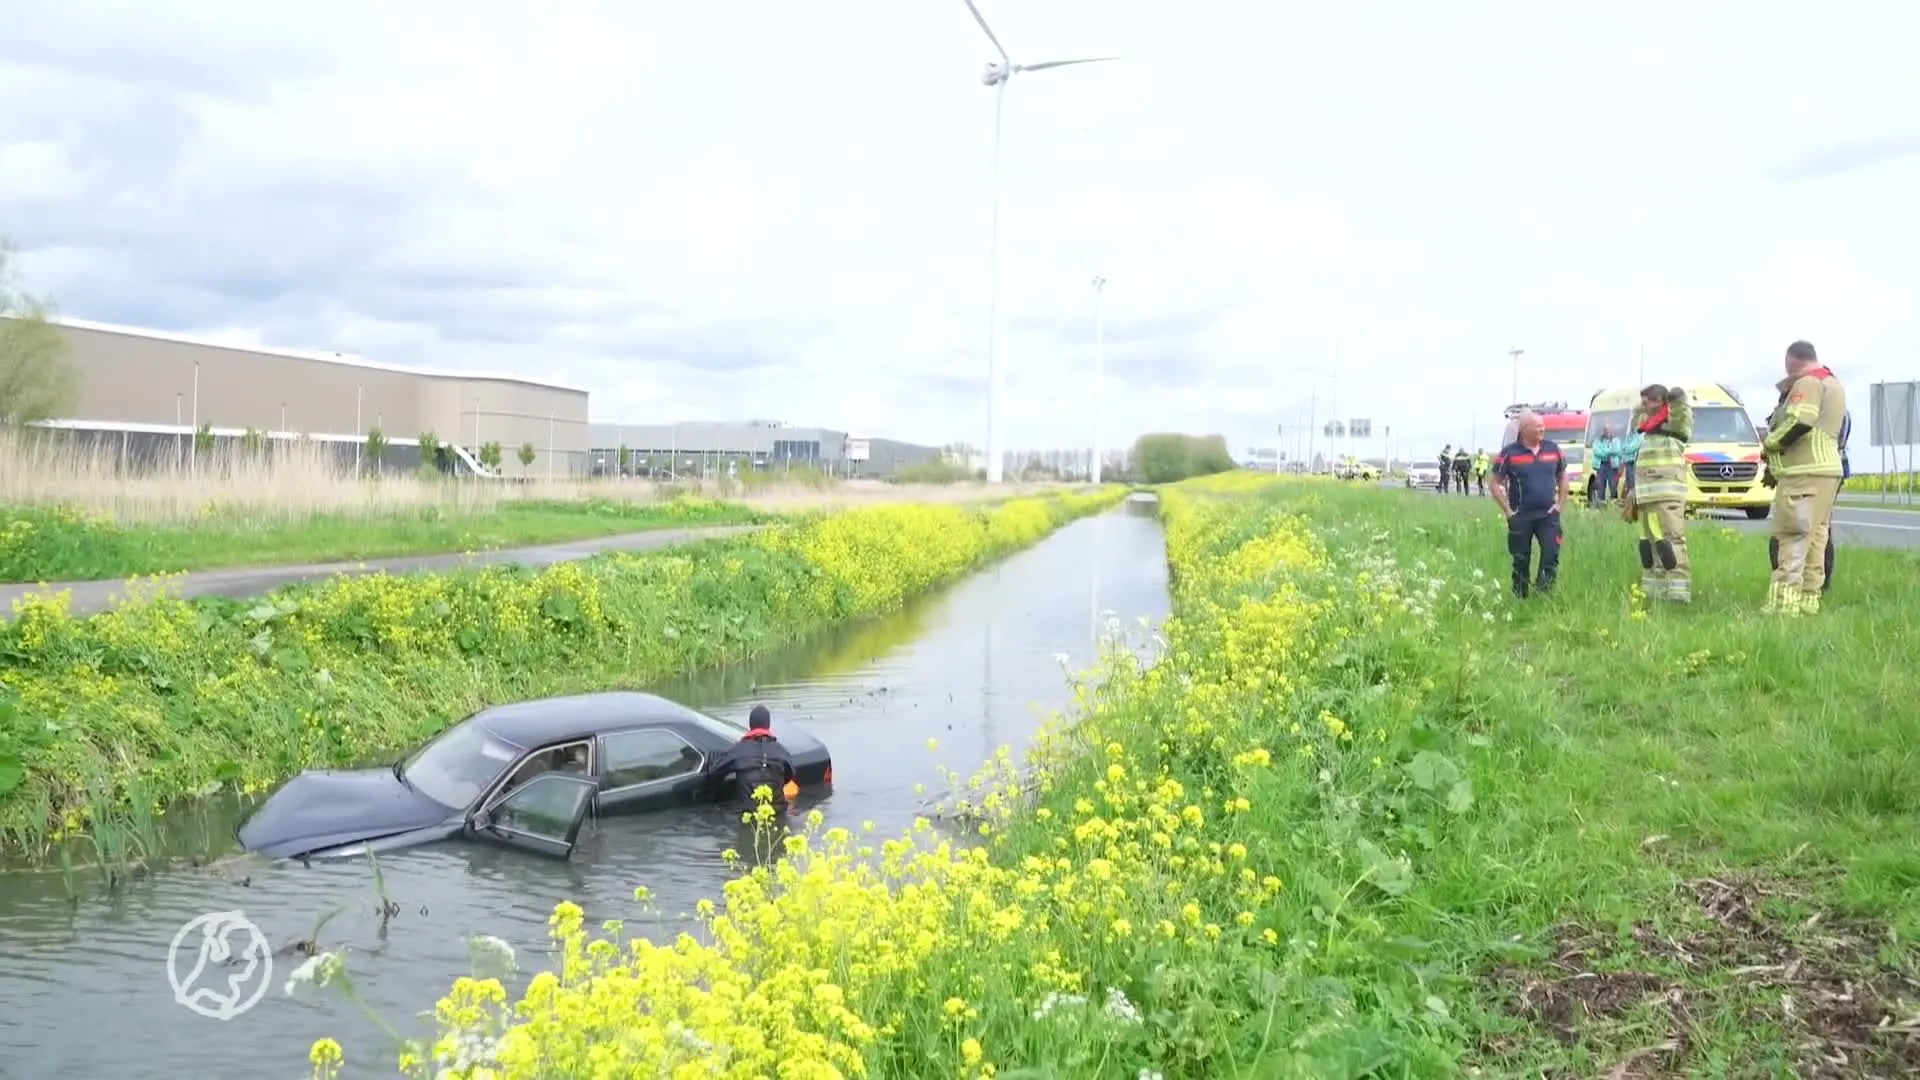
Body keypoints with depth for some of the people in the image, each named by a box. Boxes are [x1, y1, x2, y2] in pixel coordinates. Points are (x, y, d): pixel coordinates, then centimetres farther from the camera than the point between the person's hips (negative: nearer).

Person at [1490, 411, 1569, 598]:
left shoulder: (1553, 448, 3)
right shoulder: (1509, 453, -7)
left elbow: (1562, 477, 16)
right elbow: (1496, 484, -1)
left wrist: (1560, 504, 7)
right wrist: (1508, 511, -5)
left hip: (1548, 515, 2)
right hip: (1520, 517, -2)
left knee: (1551, 555, -11)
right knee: (1521, 562, 7)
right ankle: (1520, 599, 19)